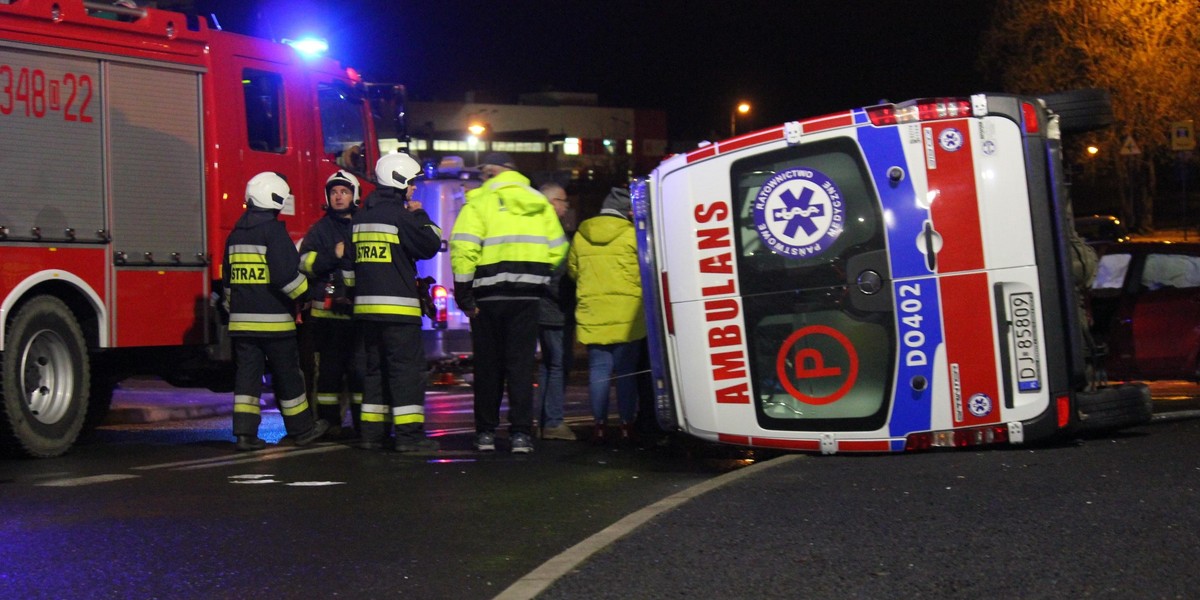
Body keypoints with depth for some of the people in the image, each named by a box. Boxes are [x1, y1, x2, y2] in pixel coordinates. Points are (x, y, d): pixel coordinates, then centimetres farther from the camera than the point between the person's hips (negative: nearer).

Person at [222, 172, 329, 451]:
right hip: (273, 319, -6)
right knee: (287, 374, 5)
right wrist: (306, 293, -5)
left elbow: (228, 278, 20)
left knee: (247, 373, 5)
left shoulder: (236, 234, 13)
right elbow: (286, 274, -20)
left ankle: (245, 432, -2)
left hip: (242, 318, 6)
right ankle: (301, 428, 15)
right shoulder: (273, 230, -11)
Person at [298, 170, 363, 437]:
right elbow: (305, 262, -2)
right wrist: (332, 256, -14)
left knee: (361, 367, -2)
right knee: (329, 367, 2)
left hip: (360, 311, 0)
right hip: (327, 312, 0)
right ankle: (329, 422, 7)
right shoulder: (320, 230, 12)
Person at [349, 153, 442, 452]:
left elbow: (350, 260, 22)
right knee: (407, 367, -6)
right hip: (396, 304, -8)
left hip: (366, 304, 8)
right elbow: (430, 245, -7)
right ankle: (409, 433, -9)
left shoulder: (362, 215, 17)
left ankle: (371, 431, 12)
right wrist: (419, 215, 4)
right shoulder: (399, 213, -10)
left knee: (375, 367, 13)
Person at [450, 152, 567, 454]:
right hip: (528, 296, 3)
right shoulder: (540, 204, 10)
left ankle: (486, 432, 12)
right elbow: (558, 250, 8)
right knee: (521, 363, 4)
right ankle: (521, 433, -2)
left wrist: (464, 297, -8)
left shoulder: (479, 203, -4)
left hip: (489, 295, -2)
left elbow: (463, 250, -13)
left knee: (488, 364, 8)